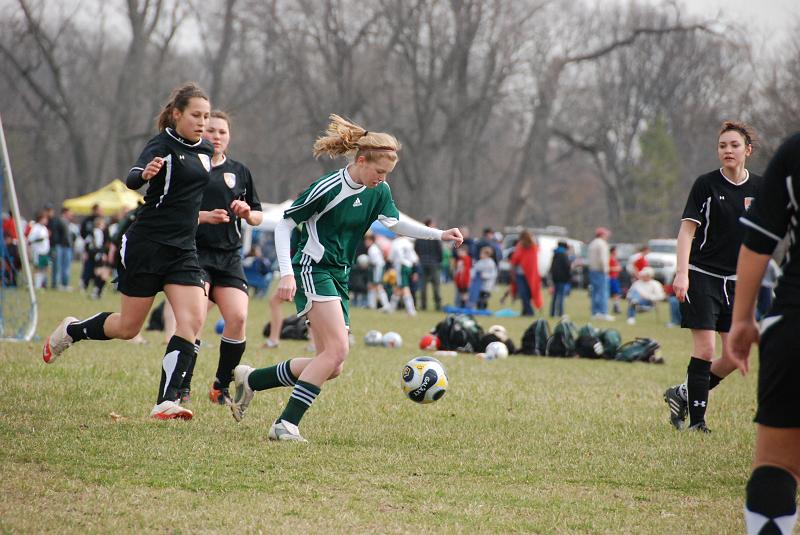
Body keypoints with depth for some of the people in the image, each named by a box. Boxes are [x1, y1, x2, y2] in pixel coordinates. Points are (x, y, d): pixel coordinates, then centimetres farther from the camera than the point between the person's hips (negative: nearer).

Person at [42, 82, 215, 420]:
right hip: (146, 245, -6)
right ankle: (70, 332, 33)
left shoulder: (205, 151, 10)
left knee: (193, 320, -14)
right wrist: (145, 174, -50)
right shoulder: (163, 145, -13)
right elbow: (132, 180, -30)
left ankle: (166, 402, -16)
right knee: (128, 327, 4)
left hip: (183, 250, 6)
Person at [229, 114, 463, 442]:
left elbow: (395, 223, 16)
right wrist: (286, 273, -21)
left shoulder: (378, 191, 4)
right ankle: (286, 424, -22)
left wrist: (439, 235, 4)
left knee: (331, 366, 5)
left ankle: (251, 379, 19)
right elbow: (284, 224, -12)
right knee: (337, 350, -23)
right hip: (313, 271, -8)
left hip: (338, 278, 9)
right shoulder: (329, 188, -17)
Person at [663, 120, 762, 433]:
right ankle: (696, 420, -3)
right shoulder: (706, 184, -6)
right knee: (705, 350, -11)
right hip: (702, 275, -4)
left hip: (736, 281, 4)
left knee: (734, 357, 1)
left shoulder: (759, 188, 5)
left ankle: (684, 394, 21)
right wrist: (681, 273, -19)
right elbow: (687, 229, -9)